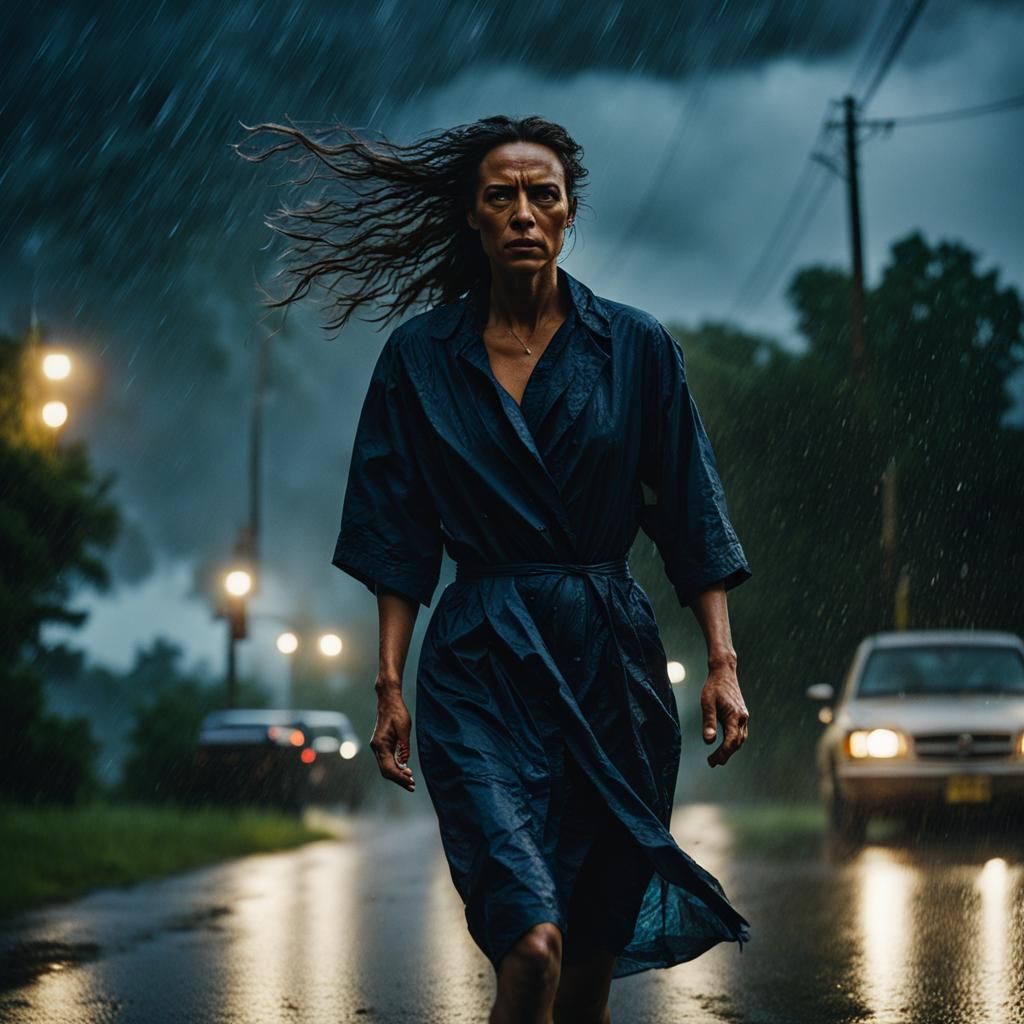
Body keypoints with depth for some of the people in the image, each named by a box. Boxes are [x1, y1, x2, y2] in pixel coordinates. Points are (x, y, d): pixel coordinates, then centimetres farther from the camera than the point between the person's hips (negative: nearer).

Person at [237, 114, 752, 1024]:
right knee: (532, 944, -21)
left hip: (612, 664, 2)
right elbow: (401, 541, 5)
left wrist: (722, 662, -1)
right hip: (481, 669, -1)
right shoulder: (420, 357, 4)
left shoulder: (635, 349, 4)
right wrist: (389, 683, 0)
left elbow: (692, 518, 6)